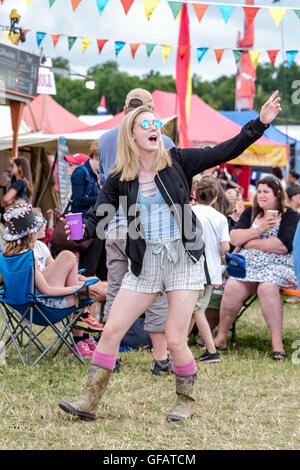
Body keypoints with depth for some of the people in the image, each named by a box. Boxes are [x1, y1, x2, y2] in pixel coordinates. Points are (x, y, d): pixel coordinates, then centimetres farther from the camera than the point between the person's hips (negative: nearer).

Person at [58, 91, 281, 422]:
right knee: (111, 330, -1)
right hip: (144, 264, 2)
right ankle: (89, 402, 9)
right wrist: (74, 230, -22)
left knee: (175, 340, -4)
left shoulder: (177, 161, 0)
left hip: (183, 260, -2)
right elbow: (97, 219, 0)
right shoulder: (119, 179, 3)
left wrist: (260, 123, -11)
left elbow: (224, 152, -2)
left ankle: (186, 401, 19)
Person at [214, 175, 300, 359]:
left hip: (277, 266, -3)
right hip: (249, 264, 4)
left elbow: (283, 245, -13)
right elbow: (234, 238, 5)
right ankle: (221, 337, -14)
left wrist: (251, 242, -5)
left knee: (267, 287, -35)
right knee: (232, 287, -26)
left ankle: (277, 342, -32)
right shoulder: (250, 213, 17)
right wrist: (258, 229, -9)